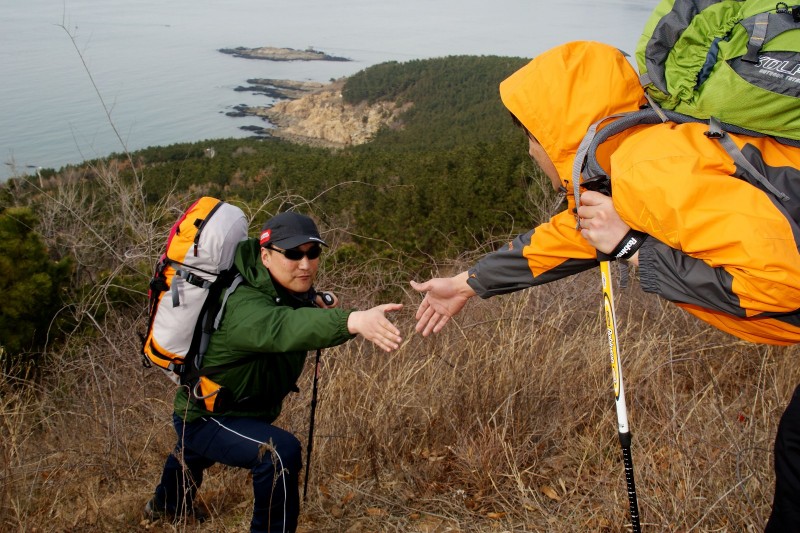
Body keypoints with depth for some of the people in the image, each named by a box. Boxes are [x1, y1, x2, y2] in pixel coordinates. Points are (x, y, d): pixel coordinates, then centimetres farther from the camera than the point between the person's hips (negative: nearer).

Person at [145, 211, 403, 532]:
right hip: (205, 417, -9)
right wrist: (353, 321, -78)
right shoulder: (244, 306, -40)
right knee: (282, 451, -35)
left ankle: (166, 504, 72)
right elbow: (284, 327, -61)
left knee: (199, 450, 39)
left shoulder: (291, 289, -13)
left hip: (235, 410, 9)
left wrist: (321, 308, -20)